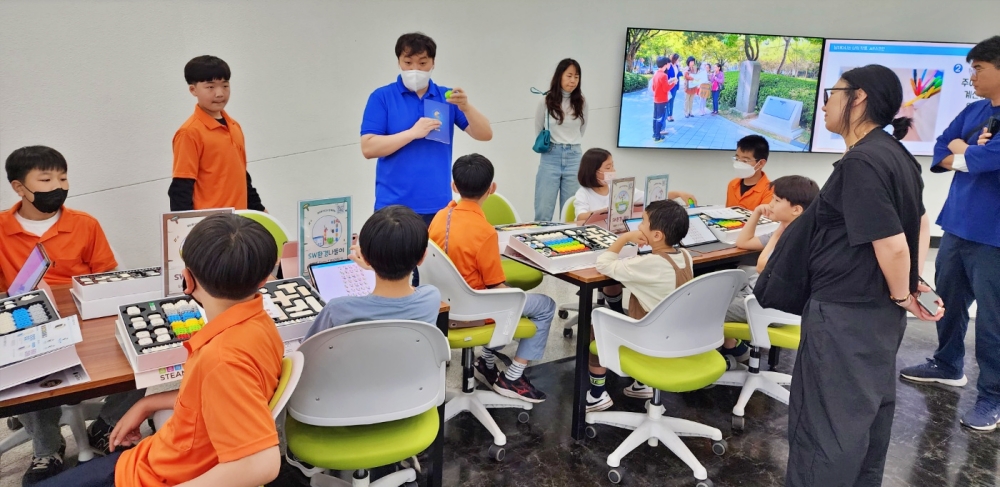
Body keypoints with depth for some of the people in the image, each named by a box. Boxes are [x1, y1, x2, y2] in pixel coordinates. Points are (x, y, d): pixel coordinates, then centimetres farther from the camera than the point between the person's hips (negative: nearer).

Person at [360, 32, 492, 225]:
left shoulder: (446, 97, 8)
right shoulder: (382, 97, 0)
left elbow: (485, 135, 2)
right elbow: (368, 148, -9)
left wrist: (466, 107, -17)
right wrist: (413, 132, -18)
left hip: (439, 206, 2)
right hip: (394, 206, -2)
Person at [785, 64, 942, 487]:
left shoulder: (860, 163, -22)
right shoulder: (894, 154, 9)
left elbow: (892, 245, -24)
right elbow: (919, 222, 20)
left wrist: (901, 294, -7)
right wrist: (915, 282, 13)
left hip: (845, 313, -10)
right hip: (877, 310, 10)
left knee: (826, 423, 1)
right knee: (868, 411, 22)